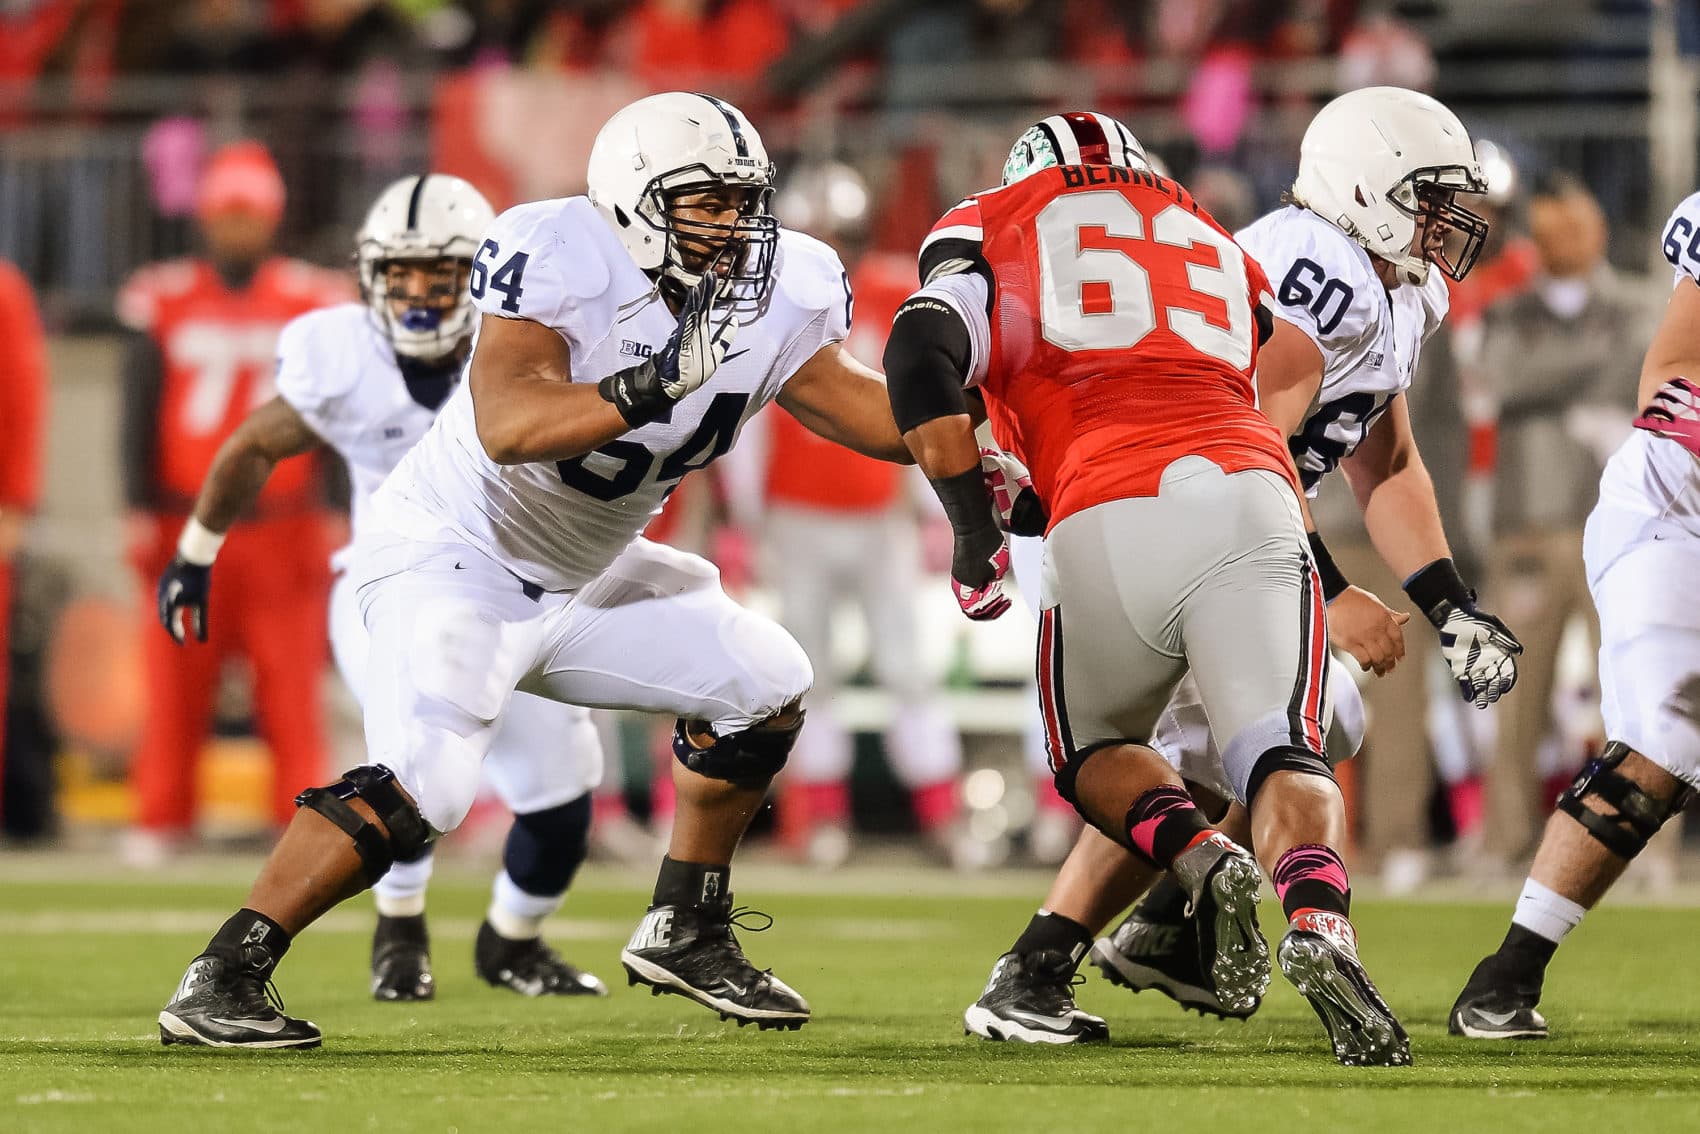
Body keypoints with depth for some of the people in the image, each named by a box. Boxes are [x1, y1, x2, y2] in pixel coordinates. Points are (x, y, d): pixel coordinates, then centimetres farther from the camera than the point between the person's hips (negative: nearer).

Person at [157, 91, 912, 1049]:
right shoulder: (561, 266, -26)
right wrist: (659, 382, -46)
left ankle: (686, 932, 20)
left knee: (765, 685, 7)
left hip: (578, 577, 8)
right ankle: (222, 980, -20)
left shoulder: (776, 303, -5)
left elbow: (871, 415, 4)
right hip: (457, 559, -8)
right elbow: (510, 428, -39)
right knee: (420, 788, -25)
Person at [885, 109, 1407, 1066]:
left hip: (1107, 525, -1)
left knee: (1097, 749, 22)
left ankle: (1201, 859, -7)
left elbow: (922, 357, 3)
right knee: (1283, 760, -1)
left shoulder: (993, 228, 22)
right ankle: (1319, 925, -31)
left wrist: (974, 528, 8)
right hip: (1249, 499, 2)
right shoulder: (1214, 244, 34)